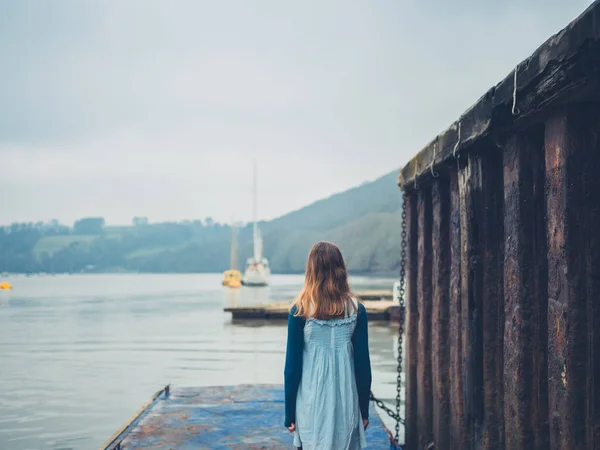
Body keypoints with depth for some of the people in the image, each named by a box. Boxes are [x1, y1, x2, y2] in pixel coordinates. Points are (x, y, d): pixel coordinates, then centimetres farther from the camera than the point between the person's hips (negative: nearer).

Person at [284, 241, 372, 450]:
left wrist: (290, 412, 4)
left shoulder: (300, 310, -6)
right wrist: (364, 410, 12)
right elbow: (363, 363, 2)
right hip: (346, 401, 2)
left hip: (312, 403, -1)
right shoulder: (356, 310, -1)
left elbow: (292, 365, -4)